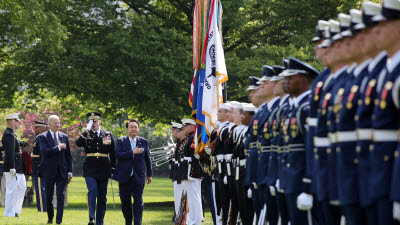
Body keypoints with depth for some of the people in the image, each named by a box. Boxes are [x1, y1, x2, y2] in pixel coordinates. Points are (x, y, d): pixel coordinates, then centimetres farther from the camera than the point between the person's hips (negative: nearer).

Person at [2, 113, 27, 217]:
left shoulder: (11, 134, 17)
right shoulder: (9, 135, -16)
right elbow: (10, 153, -21)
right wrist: (12, 168, -24)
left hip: (18, 168, 11)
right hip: (13, 167, -11)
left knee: (22, 187, 14)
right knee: (12, 190, -5)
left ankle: (15, 210, 18)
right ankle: (9, 213, 0)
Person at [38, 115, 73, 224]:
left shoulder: (64, 137, 10)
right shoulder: (43, 137, -1)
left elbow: (68, 156, 12)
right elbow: (45, 151, -18)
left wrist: (70, 171, 6)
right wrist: (59, 148, -16)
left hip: (62, 171, 2)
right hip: (49, 171, -2)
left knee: (60, 195, -6)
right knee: (49, 196, 7)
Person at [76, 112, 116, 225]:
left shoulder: (108, 135, 7)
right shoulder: (86, 135, 4)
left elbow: (113, 153, 11)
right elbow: (78, 144, -17)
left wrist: (113, 168, 6)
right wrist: (87, 130, -20)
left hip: (104, 169, 2)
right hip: (90, 168, -2)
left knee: (102, 196, 5)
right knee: (92, 190, -20)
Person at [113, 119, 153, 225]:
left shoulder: (144, 142, 8)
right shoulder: (121, 141, 4)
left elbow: (147, 159, 13)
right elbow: (118, 154, -12)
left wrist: (149, 174, 14)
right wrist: (133, 152, -18)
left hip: (138, 176, 0)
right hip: (125, 177, 0)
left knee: (138, 202, -6)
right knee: (125, 202, 7)